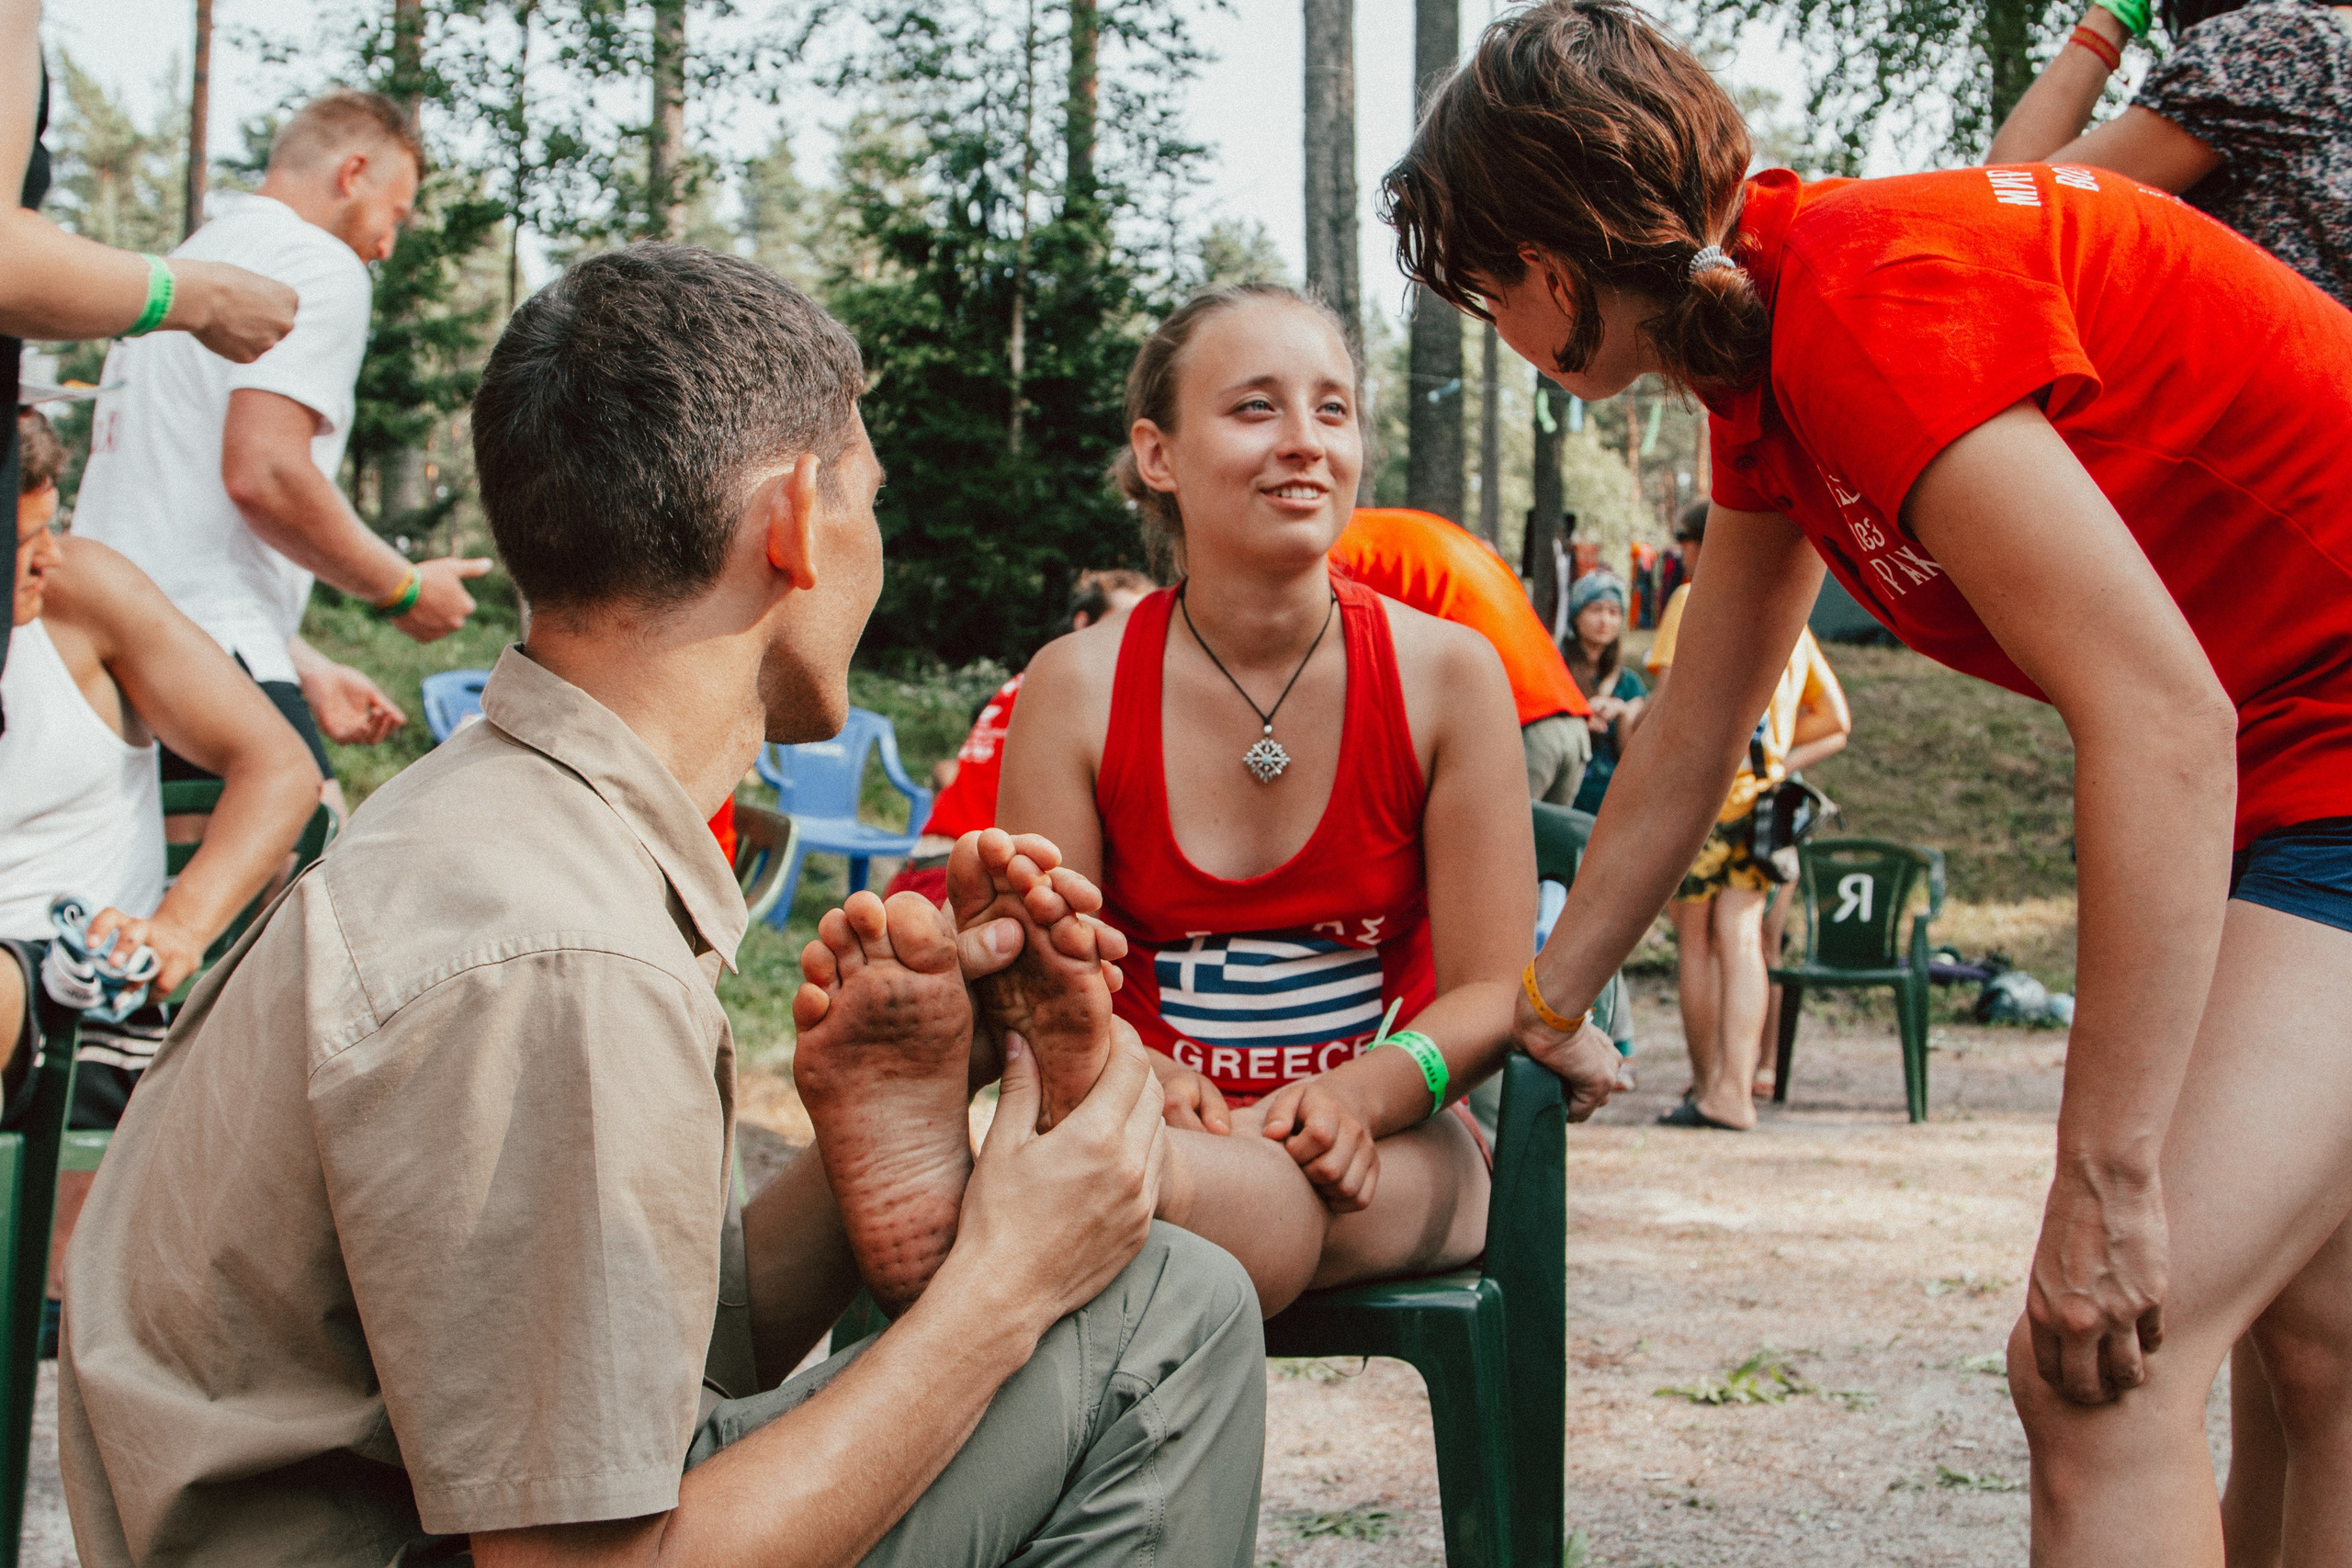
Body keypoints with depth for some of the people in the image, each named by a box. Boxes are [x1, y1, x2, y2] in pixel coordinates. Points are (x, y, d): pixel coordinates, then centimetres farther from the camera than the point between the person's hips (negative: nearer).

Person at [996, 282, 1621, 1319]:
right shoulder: (1077, 687, -1)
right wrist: (1143, 1082, -29)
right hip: (1156, 1134, 0)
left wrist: (1359, 1090, -24)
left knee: (1253, 1194, -38)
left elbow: (1492, 990, -2)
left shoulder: (1447, 673, -1)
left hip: (1386, 1149, 1)